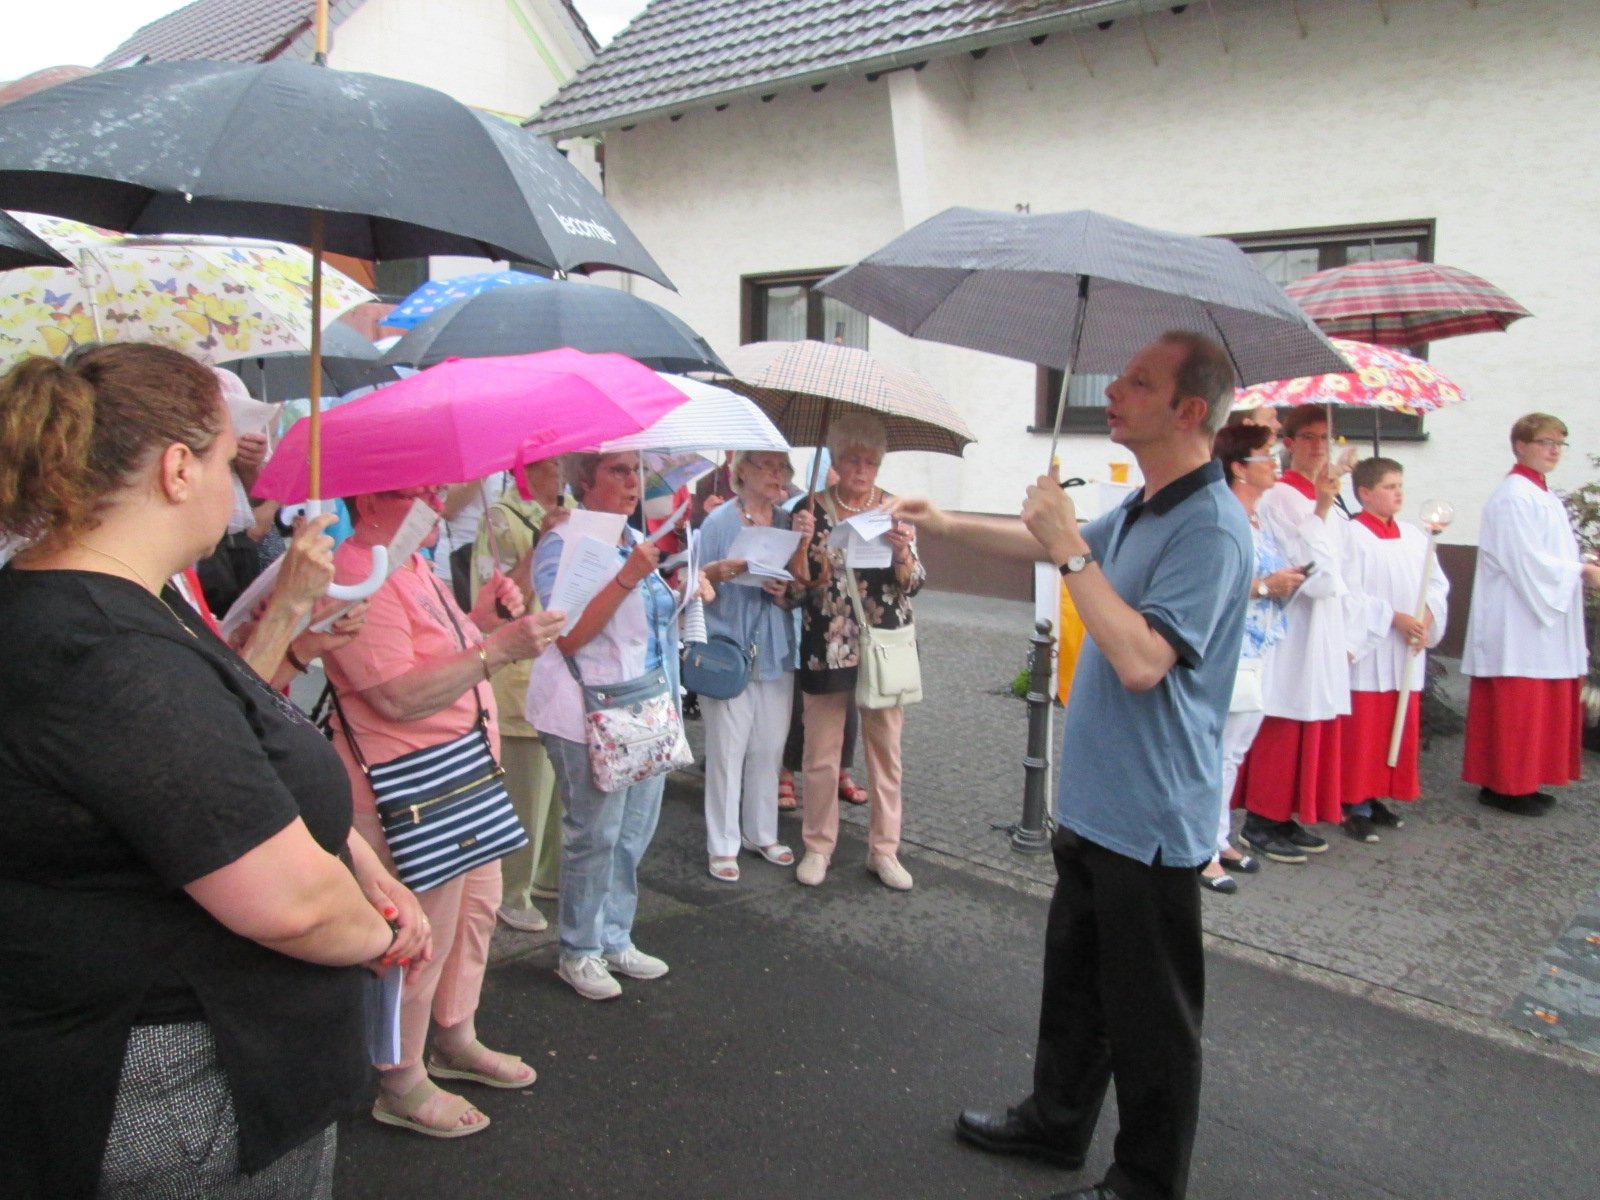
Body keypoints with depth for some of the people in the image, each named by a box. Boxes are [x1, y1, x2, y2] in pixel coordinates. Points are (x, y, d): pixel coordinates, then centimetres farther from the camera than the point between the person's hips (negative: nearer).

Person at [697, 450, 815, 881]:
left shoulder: (789, 522, 8)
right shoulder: (720, 520, -6)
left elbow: (798, 596, 10)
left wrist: (784, 593, -12)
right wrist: (716, 572, -26)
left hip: (775, 651, 5)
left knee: (769, 748, 11)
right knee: (727, 749, 0)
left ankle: (762, 833, 27)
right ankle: (723, 845, 12)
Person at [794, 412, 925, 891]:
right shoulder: (813, 508, 0)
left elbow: (913, 583, 0)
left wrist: (903, 555, -21)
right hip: (827, 648, -1)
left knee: (886, 751, 8)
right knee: (821, 753, 5)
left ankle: (884, 850, 21)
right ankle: (818, 846, 22)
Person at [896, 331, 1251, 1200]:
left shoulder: (1210, 528, -22)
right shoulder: (1139, 511, 9)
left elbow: (1142, 659, -31)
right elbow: (1050, 543, 27)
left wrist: (1070, 551, -26)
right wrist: (946, 524, 29)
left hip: (1148, 818, -10)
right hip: (1094, 800, 10)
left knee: (1148, 1013, 8)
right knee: (1073, 980, 24)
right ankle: (1057, 1121, 42)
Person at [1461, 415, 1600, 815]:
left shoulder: (1544, 496, 18)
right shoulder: (1513, 497, -13)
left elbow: (1552, 557, 20)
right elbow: (1526, 561, -18)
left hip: (1546, 618, 10)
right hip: (1517, 622, -10)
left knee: (1541, 706, 11)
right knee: (1515, 709, -5)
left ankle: (1524, 782, 19)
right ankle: (1505, 786, 4)